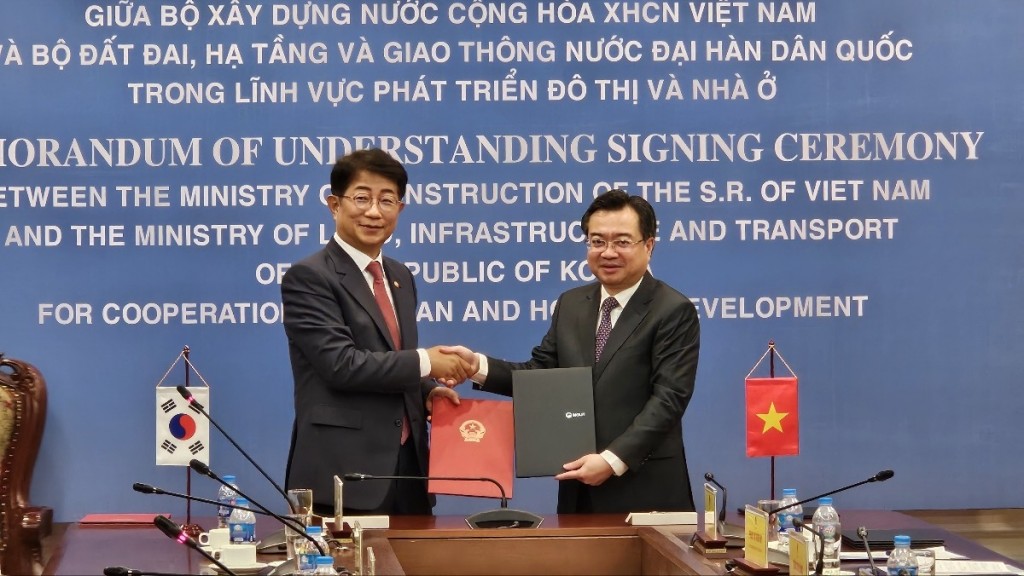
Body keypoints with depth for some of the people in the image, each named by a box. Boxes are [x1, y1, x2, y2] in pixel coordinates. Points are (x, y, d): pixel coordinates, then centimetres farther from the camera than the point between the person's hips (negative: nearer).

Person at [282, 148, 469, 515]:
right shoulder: (308, 277, -8)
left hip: (406, 466, 7)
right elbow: (341, 363, -18)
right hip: (343, 473, -7)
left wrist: (426, 392, 3)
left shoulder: (400, 278, 17)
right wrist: (425, 362, -12)